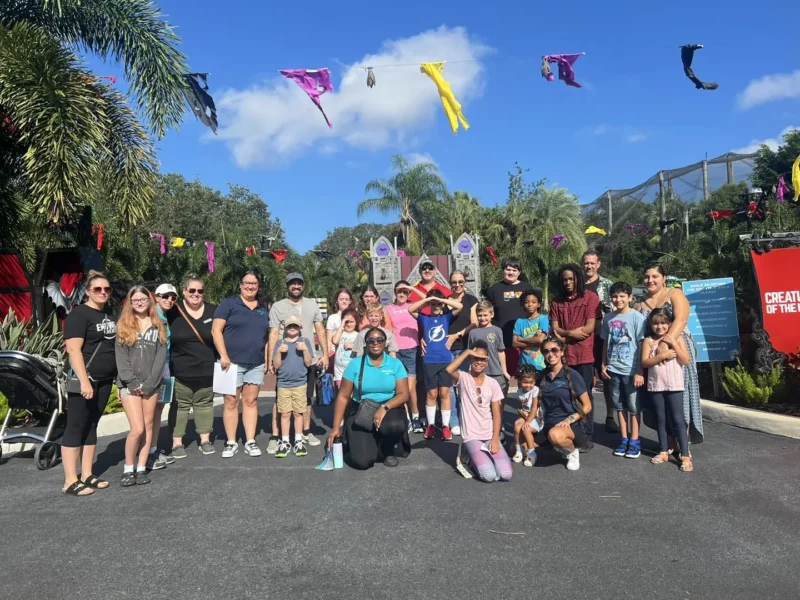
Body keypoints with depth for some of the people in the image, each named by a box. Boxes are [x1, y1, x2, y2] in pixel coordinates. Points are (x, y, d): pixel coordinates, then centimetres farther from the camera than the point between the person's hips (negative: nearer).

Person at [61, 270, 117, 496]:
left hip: (105, 380, 8)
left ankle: (87, 476, 20)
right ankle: (70, 482, 4)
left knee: (91, 427, 12)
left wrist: (120, 373, 17)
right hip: (85, 380, -8)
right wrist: (84, 381, -24)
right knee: (75, 428, -2)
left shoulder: (109, 314, 13)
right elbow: (73, 350, -18)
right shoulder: (79, 314, -10)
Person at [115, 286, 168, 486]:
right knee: (137, 428, -9)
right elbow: (121, 357, -3)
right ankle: (128, 469, 8)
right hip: (129, 384, -2)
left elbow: (161, 357, 1)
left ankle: (142, 468, 14)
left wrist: (149, 384, -9)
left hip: (151, 384, 2)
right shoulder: (123, 326, 4)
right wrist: (133, 383, -13)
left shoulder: (158, 326, 7)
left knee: (148, 426, 5)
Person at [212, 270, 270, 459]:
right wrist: (223, 355, -14)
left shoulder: (263, 309, 14)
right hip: (233, 362, -4)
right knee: (231, 402, 2)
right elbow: (216, 330, -7)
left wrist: (267, 358, 10)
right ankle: (231, 442, 11)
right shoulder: (229, 303, -1)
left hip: (256, 364, 4)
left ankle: (250, 441, 13)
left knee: (251, 401, 7)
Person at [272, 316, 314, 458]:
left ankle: (299, 441, 15)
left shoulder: (304, 342, 1)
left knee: (298, 413, 6)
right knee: (285, 414, 4)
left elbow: (308, 363, -3)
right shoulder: (280, 343, 4)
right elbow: (276, 365, 0)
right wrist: (279, 352, -13)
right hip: (283, 384, 1)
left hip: (300, 384, -1)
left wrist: (305, 349, -17)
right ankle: (285, 442, 13)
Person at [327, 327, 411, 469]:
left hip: (389, 408, 1)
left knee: (394, 425, -37)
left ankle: (388, 450, 1)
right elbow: (343, 396, -1)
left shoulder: (396, 364, -2)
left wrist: (384, 408, -26)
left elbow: (403, 394, -8)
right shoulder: (355, 364, -4)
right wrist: (336, 427, -5)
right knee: (362, 461, -17)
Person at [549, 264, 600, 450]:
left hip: (584, 356, -3)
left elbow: (589, 328, -8)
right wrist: (573, 333, -11)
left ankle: (587, 437, 12)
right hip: (562, 355, 3)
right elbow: (554, 329, 5)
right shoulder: (557, 300, 11)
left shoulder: (590, 297, 0)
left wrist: (564, 334, -4)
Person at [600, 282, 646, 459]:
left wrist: (639, 371, -12)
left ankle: (634, 442, 15)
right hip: (614, 370, 4)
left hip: (631, 370, -4)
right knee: (619, 406, 12)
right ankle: (624, 440, 22)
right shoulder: (608, 318, 5)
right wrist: (603, 365, 9)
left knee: (634, 407, 5)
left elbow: (641, 345, -9)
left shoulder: (636, 317, -8)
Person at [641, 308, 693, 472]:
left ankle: (685, 456, 1)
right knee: (661, 420, 11)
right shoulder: (648, 341, 2)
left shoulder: (677, 339, 1)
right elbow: (644, 362, -7)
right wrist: (663, 355, -17)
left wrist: (674, 344, -14)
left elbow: (686, 360, -8)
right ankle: (663, 452, 22)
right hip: (655, 385, 2)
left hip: (674, 385, -2)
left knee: (678, 420, -2)